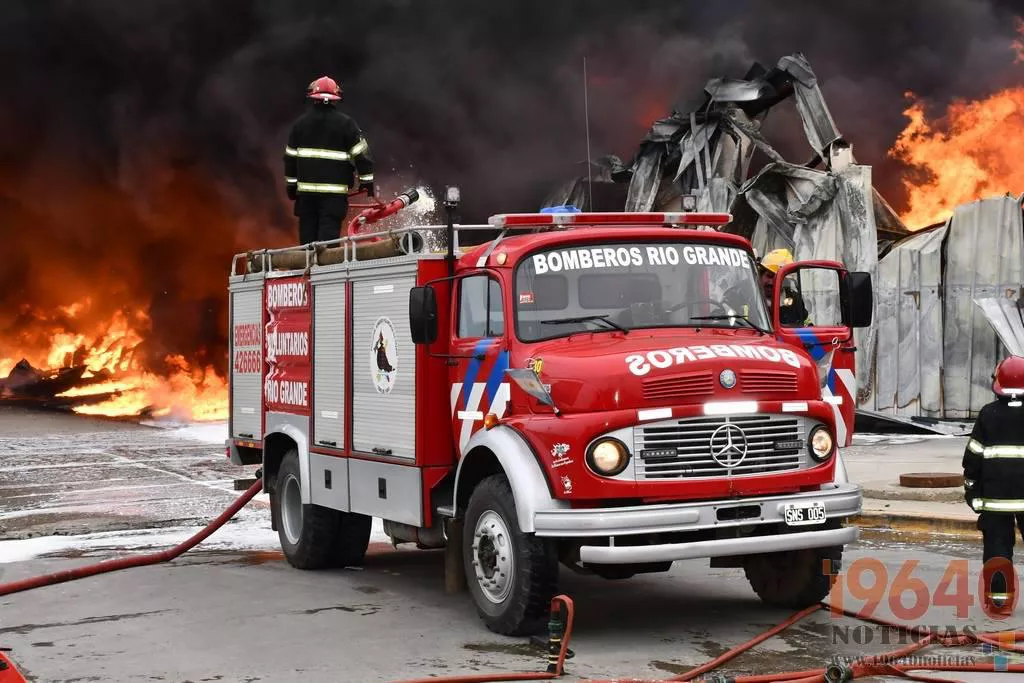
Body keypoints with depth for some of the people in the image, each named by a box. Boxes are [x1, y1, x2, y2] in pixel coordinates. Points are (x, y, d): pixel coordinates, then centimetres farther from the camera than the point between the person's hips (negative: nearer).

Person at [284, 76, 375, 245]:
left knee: (307, 232, 10)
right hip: (335, 190, -3)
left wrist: (291, 184, 19)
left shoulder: (300, 123, 8)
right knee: (329, 231, -6)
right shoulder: (346, 123, -3)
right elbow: (361, 153, -4)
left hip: (306, 187, 3)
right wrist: (366, 180, 3)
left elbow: (290, 157, 13)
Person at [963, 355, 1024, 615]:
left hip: (995, 494, 0)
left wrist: (972, 488, 10)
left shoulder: (988, 414, -1)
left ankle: (1000, 598, 2)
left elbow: (973, 455, 1)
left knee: (997, 543, 4)